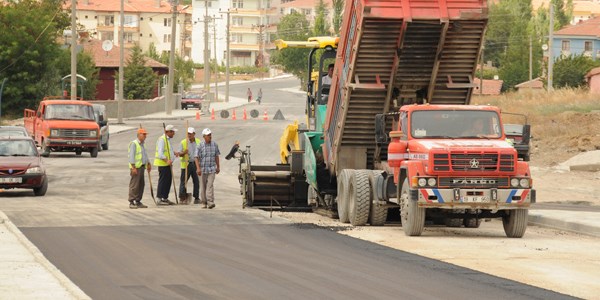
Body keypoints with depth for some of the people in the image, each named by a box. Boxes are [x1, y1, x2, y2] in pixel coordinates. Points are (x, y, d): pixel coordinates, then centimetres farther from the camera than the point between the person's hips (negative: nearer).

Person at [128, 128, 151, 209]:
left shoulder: (142, 144, 18)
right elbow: (131, 156, -16)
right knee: (134, 185, -9)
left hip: (141, 166, 9)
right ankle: (131, 202, -8)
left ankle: (138, 201, 15)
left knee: (141, 185, 10)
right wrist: (133, 167, -22)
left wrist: (148, 164, 23)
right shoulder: (134, 144, -10)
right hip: (136, 167, -9)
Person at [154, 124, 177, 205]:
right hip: (162, 164, -10)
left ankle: (165, 198, 18)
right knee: (163, 181, -8)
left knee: (168, 181, 11)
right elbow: (160, 153, -25)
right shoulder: (162, 139, -15)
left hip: (168, 164, 10)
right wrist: (167, 160, -35)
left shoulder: (168, 139, 17)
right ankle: (160, 199, -5)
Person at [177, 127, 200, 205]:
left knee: (196, 181, 4)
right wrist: (184, 152, -23)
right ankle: (182, 197, 3)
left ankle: (196, 198, 11)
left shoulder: (198, 142, 8)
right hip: (186, 164, -3)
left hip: (196, 164, 3)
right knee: (183, 181, -4)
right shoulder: (183, 142, -1)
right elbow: (180, 154, -1)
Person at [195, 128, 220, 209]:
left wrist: (218, 167, 16)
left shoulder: (214, 145, 4)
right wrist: (198, 168, -16)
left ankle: (210, 202, -18)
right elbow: (197, 158, -6)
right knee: (203, 186, 7)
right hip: (203, 169, -1)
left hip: (212, 169, 1)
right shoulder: (200, 146, -5)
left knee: (210, 185, -12)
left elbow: (216, 157, 13)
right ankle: (204, 202, 16)